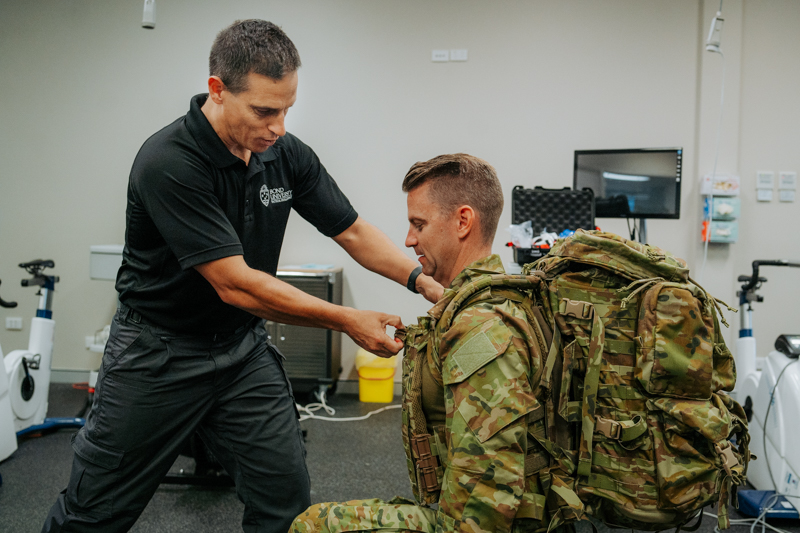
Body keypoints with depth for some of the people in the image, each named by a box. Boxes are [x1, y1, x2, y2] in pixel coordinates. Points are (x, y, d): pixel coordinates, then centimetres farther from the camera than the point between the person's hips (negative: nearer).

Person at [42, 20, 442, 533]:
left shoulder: (287, 154, -6)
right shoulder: (169, 163, -26)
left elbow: (352, 230, 1)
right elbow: (236, 285, -27)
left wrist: (427, 282, -16)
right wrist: (348, 320, -24)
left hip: (242, 346, 5)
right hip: (158, 351, -5)